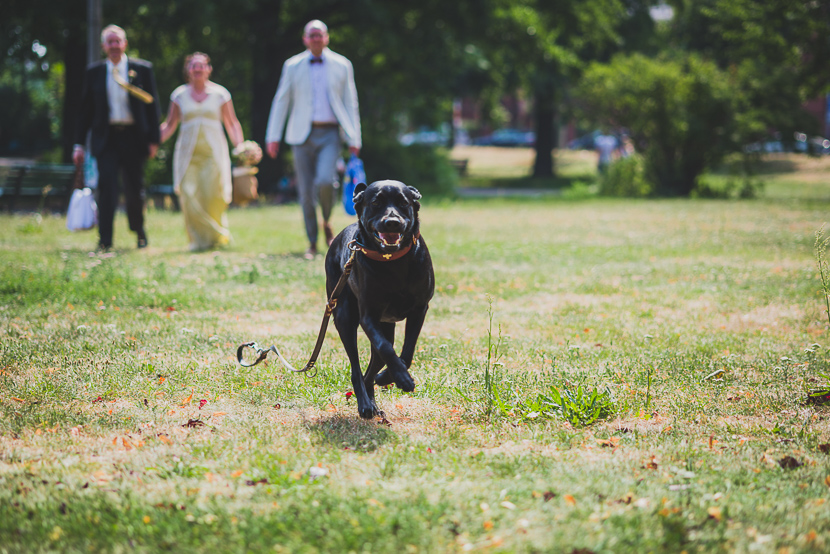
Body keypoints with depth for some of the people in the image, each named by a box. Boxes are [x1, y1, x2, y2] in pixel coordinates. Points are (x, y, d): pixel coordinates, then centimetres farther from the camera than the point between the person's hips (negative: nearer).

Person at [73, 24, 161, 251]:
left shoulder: (143, 69, 3)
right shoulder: (94, 72, 7)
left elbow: (152, 105, 4)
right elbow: (85, 109, 9)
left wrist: (154, 139, -1)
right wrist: (79, 143, 5)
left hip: (134, 137, 0)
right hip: (106, 137, 0)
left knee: (135, 189, 7)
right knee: (106, 187, -11)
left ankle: (139, 231, 31)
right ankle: (105, 240, -12)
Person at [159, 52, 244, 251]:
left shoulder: (219, 93, 7)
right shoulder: (179, 95, 11)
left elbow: (232, 124, 9)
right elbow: (169, 125, 15)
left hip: (213, 152, -1)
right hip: (187, 151, 1)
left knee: (213, 197, -12)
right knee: (189, 197, -12)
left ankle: (216, 236, 10)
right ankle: (198, 240, -2)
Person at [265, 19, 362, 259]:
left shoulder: (341, 65, 8)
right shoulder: (292, 66, 9)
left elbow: (350, 103, 9)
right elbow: (281, 101, 10)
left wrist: (354, 139, 3)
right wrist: (273, 136, 4)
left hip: (329, 134, -1)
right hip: (302, 135, 1)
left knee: (325, 181, -22)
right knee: (306, 191, 1)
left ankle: (327, 222, 5)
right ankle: (312, 243, 11)